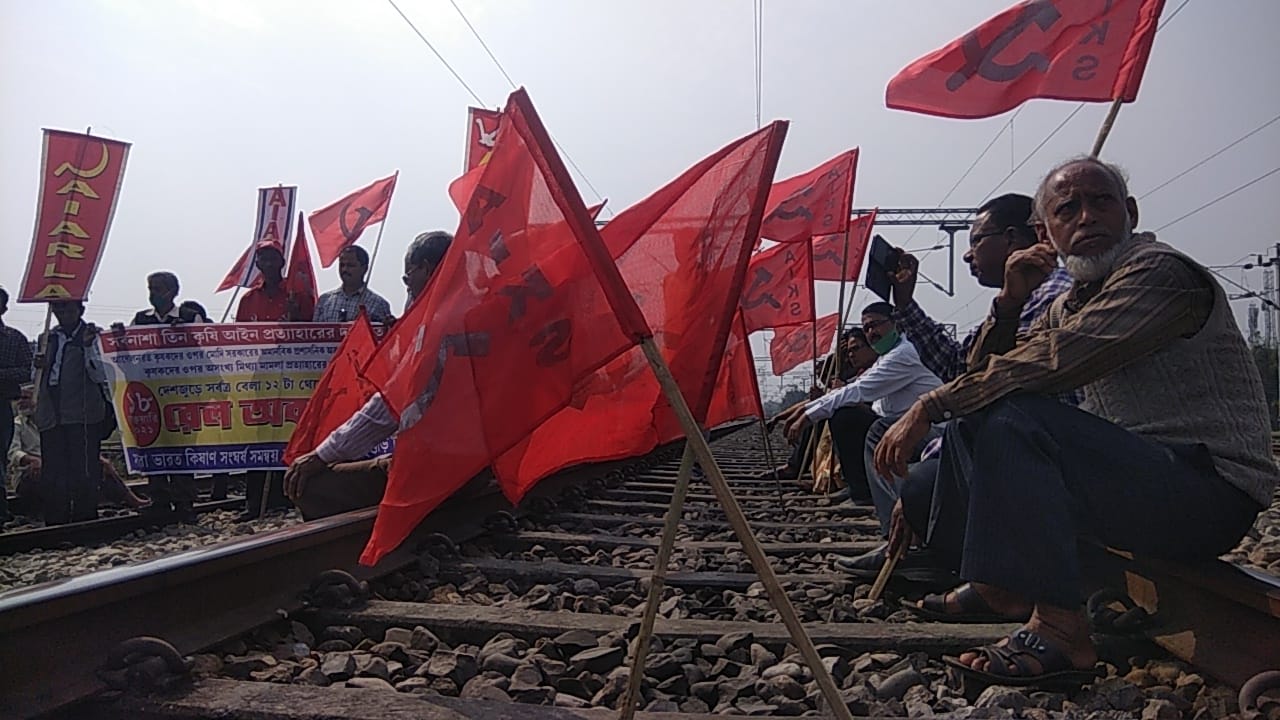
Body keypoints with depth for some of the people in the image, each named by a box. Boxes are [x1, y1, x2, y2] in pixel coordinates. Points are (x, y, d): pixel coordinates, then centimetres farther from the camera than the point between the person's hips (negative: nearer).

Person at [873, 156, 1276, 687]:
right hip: (1137, 473, 9)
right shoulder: (1073, 302, 14)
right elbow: (987, 372, 12)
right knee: (973, 417, 10)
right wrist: (1011, 301, -3)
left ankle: (1060, 634, -27)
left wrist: (929, 406, -23)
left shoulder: (1161, 271, -14)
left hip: (1213, 490, -9)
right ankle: (998, 587, 15)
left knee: (1014, 418, -29)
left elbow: (1050, 363, -27)